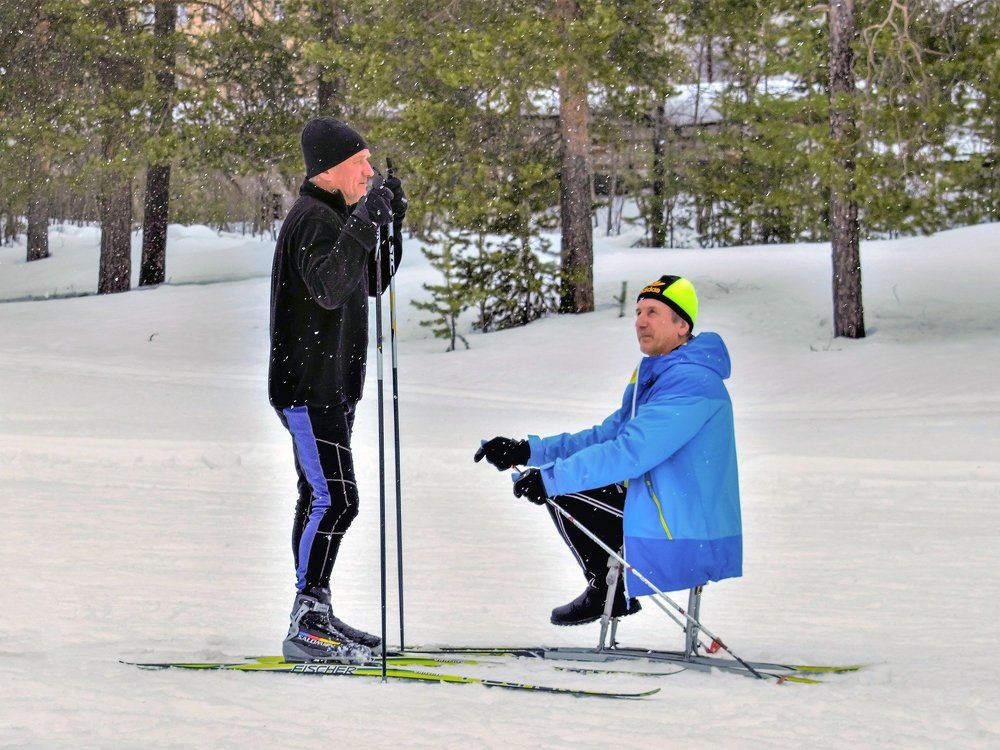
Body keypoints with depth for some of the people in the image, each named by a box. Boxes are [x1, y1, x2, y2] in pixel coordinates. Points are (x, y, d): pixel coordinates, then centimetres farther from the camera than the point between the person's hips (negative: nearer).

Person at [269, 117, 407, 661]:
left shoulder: (335, 216, 18)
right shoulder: (313, 218, -15)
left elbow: (370, 284, 23)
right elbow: (328, 288, -31)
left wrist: (390, 224, 11)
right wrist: (365, 224, -36)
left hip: (330, 383, 11)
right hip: (309, 384, -11)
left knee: (320, 500, 13)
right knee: (333, 499, -15)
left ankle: (315, 617, 19)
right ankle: (307, 626, -14)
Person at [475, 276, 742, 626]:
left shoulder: (691, 381, -19)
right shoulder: (651, 377, 14)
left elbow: (631, 453, -28)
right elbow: (606, 436, 15)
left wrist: (549, 477, -27)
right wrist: (527, 450, 4)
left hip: (683, 540, -10)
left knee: (562, 489, -10)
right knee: (560, 483, 15)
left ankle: (609, 590, 3)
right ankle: (612, 586, 13)